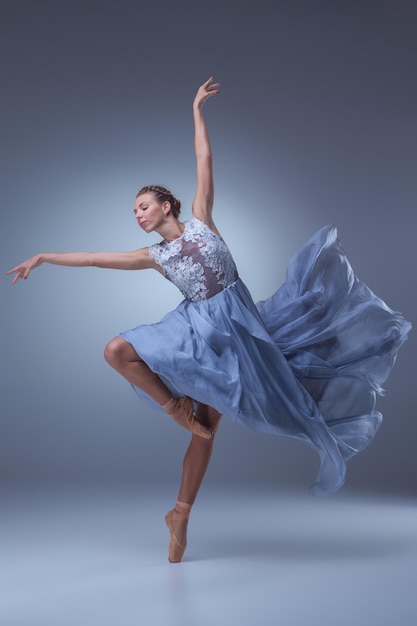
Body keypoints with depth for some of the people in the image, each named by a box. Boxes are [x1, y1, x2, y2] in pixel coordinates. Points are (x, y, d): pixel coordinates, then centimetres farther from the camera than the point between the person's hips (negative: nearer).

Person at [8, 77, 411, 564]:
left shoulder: (201, 218, 6)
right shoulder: (153, 256, 10)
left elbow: (204, 160, 6)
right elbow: (94, 257, 11)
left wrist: (196, 109, 8)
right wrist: (42, 257, 11)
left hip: (236, 327, -2)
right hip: (199, 332, 2)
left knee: (206, 428, 1)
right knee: (116, 350, -16)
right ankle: (174, 405, -2)